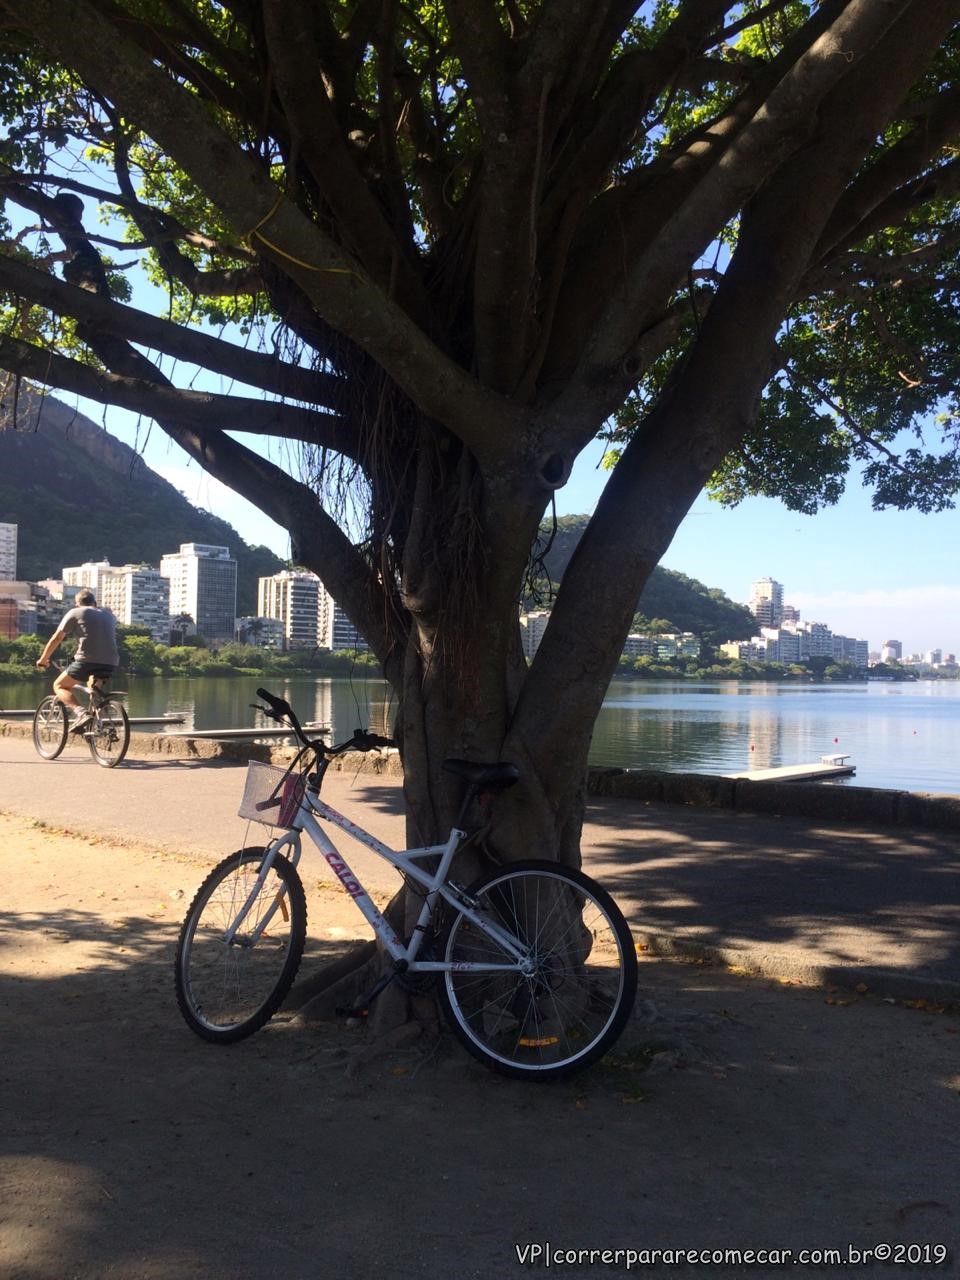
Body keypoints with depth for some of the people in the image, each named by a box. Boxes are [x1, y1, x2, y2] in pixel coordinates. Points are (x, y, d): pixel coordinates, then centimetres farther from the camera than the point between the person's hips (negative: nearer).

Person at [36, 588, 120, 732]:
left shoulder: (74, 613, 12)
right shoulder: (108, 614, 25)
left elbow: (56, 639, 13)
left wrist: (43, 659, 25)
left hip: (87, 660, -5)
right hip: (110, 663, 5)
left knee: (59, 686, 12)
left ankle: (81, 713, -14)